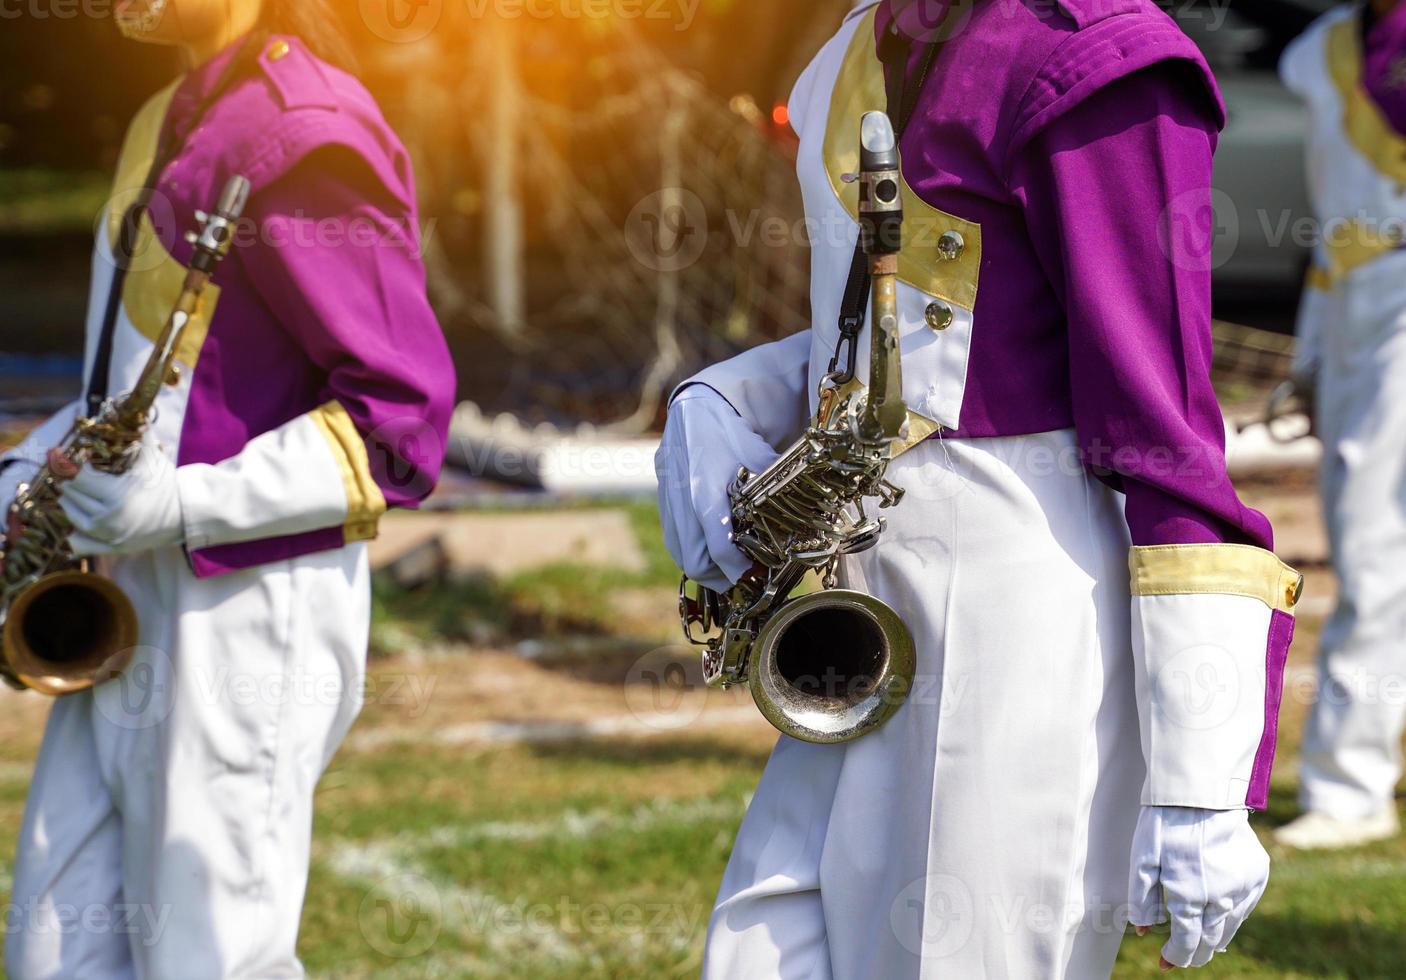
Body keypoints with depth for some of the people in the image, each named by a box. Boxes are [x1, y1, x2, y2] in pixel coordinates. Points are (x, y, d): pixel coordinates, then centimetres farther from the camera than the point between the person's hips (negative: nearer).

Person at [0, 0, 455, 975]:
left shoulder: (304, 136, -15)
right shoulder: (171, 125, 15)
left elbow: (403, 414, -17)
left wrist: (187, 503, -25)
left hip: (246, 611, -9)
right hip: (130, 603, 9)